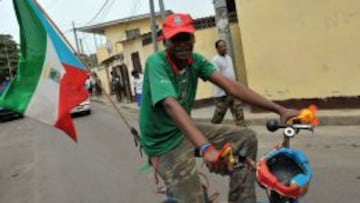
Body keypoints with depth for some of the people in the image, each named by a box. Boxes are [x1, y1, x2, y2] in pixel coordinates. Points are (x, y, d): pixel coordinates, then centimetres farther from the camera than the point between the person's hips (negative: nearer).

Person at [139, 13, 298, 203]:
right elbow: (171, 105, -38)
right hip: (164, 143, -7)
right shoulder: (156, 62, -22)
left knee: (246, 138, -1)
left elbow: (231, 86, -11)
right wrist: (206, 148, -52)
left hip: (185, 130, 7)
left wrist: (280, 109, -19)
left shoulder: (195, 60, -4)